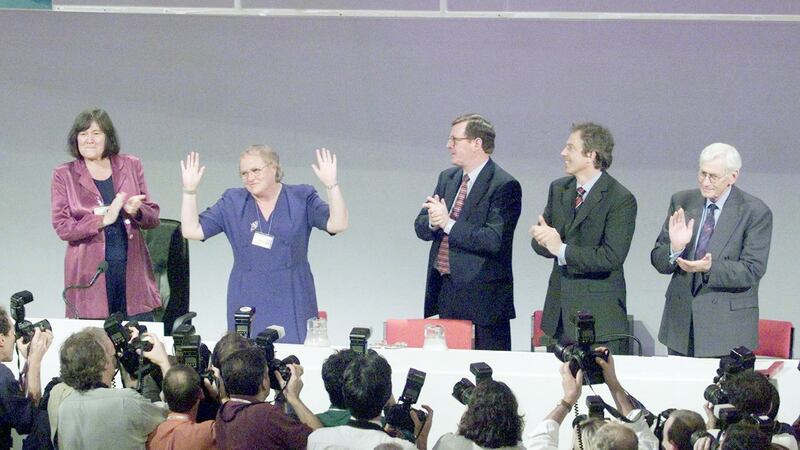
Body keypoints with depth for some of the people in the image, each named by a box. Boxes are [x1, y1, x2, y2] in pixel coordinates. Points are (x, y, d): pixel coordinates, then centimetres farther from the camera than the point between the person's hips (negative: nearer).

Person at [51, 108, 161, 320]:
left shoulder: (131, 166, 11)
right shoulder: (64, 175, 6)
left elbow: (153, 217, 13)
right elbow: (62, 227, -3)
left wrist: (136, 211, -9)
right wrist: (103, 219, -13)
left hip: (132, 269, 2)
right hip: (90, 274, -2)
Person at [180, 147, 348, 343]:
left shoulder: (301, 198, 2)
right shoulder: (232, 203, 7)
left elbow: (338, 224, -10)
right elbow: (191, 230, 3)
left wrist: (331, 185, -21)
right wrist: (190, 190, -6)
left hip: (292, 304, -1)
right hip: (248, 303, 1)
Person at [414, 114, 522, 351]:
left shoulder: (504, 186, -11)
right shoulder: (448, 178, 13)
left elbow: (494, 241, -20)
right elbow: (420, 227, 12)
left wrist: (448, 223, -22)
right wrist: (433, 222, -12)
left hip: (483, 297, -7)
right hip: (445, 292, 7)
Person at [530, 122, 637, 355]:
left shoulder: (621, 199, -11)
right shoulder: (558, 189, 11)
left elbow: (611, 257, -19)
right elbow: (539, 242, 12)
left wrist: (562, 250, -18)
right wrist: (544, 238, -12)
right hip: (559, 310, 6)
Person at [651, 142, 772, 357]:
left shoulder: (755, 212, -6)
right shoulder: (681, 202, 6)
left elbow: (752, 271, -12)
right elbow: (658, 260, 5)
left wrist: (710, 267, -27)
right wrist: (675, 248, -18)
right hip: (680, 321, 4)